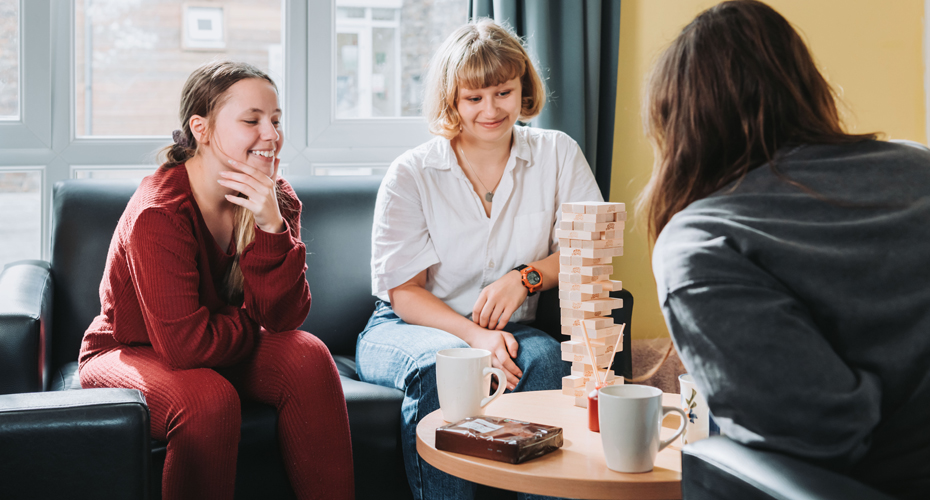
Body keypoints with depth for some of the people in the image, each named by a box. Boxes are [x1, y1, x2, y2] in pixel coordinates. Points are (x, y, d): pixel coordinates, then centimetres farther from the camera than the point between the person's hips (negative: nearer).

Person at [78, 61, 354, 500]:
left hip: (221, 352, 5)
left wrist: (272, 227, -30)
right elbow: (186, 344, -30)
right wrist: (249, 324, -12)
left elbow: (283, 319, -18)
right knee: (210, 398, -35)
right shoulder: (158, 213, -27)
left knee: (307, 356, -22)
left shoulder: (277, 199, -9)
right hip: (128, 353, -5)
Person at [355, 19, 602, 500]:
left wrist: (526, 276, -20)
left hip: (508, 331, 2)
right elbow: (403, 292, -7)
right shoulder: (410, 175, -4)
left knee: (543, 356, -32)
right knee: (442, 362, -35)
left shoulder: (557, 154, 3)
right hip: (403, 330, -1)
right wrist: (474, 335, -25)